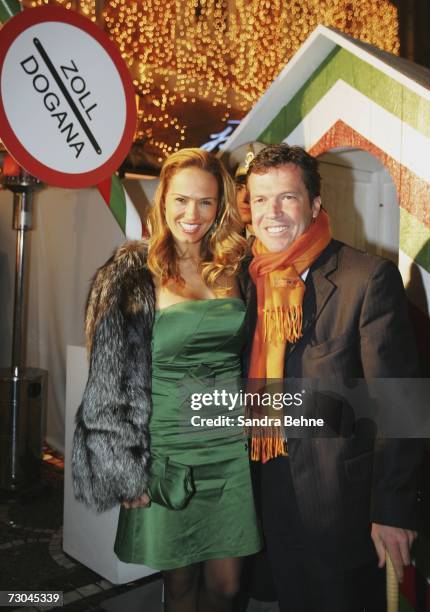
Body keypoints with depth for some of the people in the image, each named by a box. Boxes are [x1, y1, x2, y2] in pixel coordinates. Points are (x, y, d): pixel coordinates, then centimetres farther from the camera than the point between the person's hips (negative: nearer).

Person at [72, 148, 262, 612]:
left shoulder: (233, 267, 4)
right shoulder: (133, 276, -6)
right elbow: (113, 380, -5)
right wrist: (127, 469, -5)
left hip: (234, 447, 3)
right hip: (171, 451, -3)